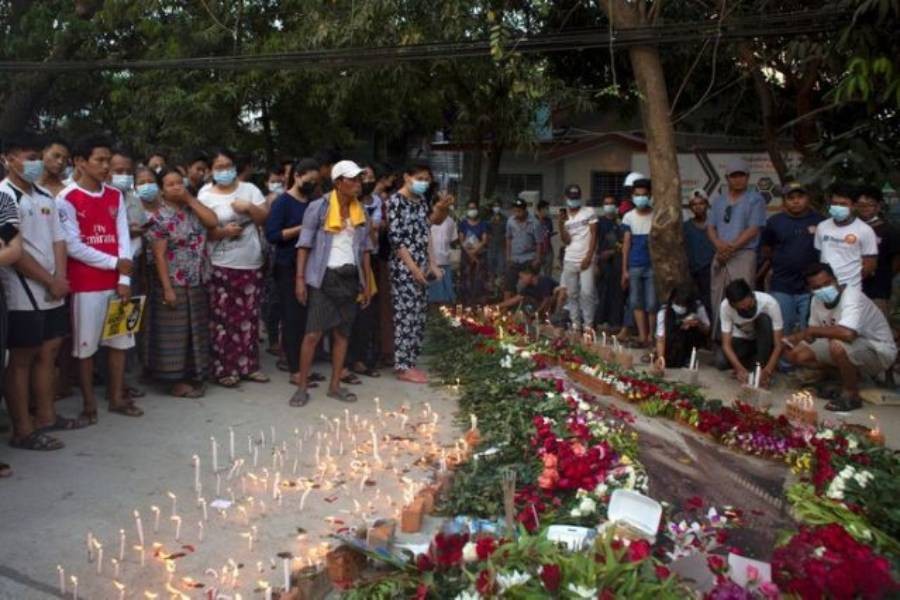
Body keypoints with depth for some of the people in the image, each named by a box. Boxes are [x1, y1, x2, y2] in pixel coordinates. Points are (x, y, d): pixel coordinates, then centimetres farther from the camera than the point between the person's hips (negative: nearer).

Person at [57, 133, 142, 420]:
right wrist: (115, 263, -9)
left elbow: (124, 238, 5)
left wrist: (124, 279, -4)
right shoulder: (67, 199, -8)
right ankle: (89, 402, 15)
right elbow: (73, 246, -12)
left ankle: (117, 397, 22)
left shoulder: (116, 196, 8)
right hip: (85, 284, -5)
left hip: (117, 282, 5)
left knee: (120, 340, 10)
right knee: (86, 344, 3)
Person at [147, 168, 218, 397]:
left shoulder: (192, 209, 8)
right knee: (175, 333, 2)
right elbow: (159, 255, -13)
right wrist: (167, 288, -18)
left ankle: (192, 375, 26)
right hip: (175, 284, -6)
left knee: (196, 331, 13)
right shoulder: (161, 217, -10)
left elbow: (213, 221, -8)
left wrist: (191, 199, -6)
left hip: (198, 283, 6)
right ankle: (176, 381, 11)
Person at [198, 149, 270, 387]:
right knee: (222, 318, -2)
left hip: (251, 264, 3)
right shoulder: (205, 195, -1)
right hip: (221, 266, -3)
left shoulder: (249, 189, 8)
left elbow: (266, 218, 5)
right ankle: (224, 369, 6)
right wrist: (222, 231, -22)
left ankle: (248, 365, 18)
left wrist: (249, 207, -12)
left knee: (248, 316, 9)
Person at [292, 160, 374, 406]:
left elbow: (365, 248, 14)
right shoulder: (319, 207, -5)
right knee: (314, 332, -7)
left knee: (342, 332, 7)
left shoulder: (360, 211, 10)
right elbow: (304, 244, -6)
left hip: (350, 276, 5)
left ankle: (335, 385, 15)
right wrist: (300, 278, -12)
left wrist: (367, 282, 11)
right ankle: (302, 387, 1)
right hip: (324, 276, -5)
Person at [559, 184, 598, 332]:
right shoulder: (565, 216, 11)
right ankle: (575, 323, 12)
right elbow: (566, 241, 2)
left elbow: (594, 235, -2)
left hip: (586, 260, -3)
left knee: (587, 293, -9)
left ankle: (588, 324, -2)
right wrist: (561, 223, -11)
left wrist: (589, 257, -9)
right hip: (569, 261, 4)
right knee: (572, 294, 5)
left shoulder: (589, 212, 2)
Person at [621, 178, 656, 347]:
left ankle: (651, 337, 7)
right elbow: (626, 243, 6)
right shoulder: (629, 217, 6)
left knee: (651, 304, -2)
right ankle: (642, 336, 8)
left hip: (653, 265, -3)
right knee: (636, 302, 3)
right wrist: (624, 270, 3)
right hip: (634, 266, 3)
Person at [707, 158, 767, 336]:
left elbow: (753, 230, -7)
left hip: (743, 256, -5)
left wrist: (731, 247, -13)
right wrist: (719, 244, -8)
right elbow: (711, 227, 13)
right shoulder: (718, 199, 17)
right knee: (717, 300, 7)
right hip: (720, 256, 5)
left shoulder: (755, 199, 1)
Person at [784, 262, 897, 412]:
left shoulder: (852, 296, -29)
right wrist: (796, 337, -12)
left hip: (879, 351, -8)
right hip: (849, 348, 8)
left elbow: (848, 334, -46)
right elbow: (814, 331, 10)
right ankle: (849, 376, 10)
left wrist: (812, 330, -30)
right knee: (796, 354, -4)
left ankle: (851, 395, -13)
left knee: (838, 346, -37)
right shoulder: (818, 300, -5)